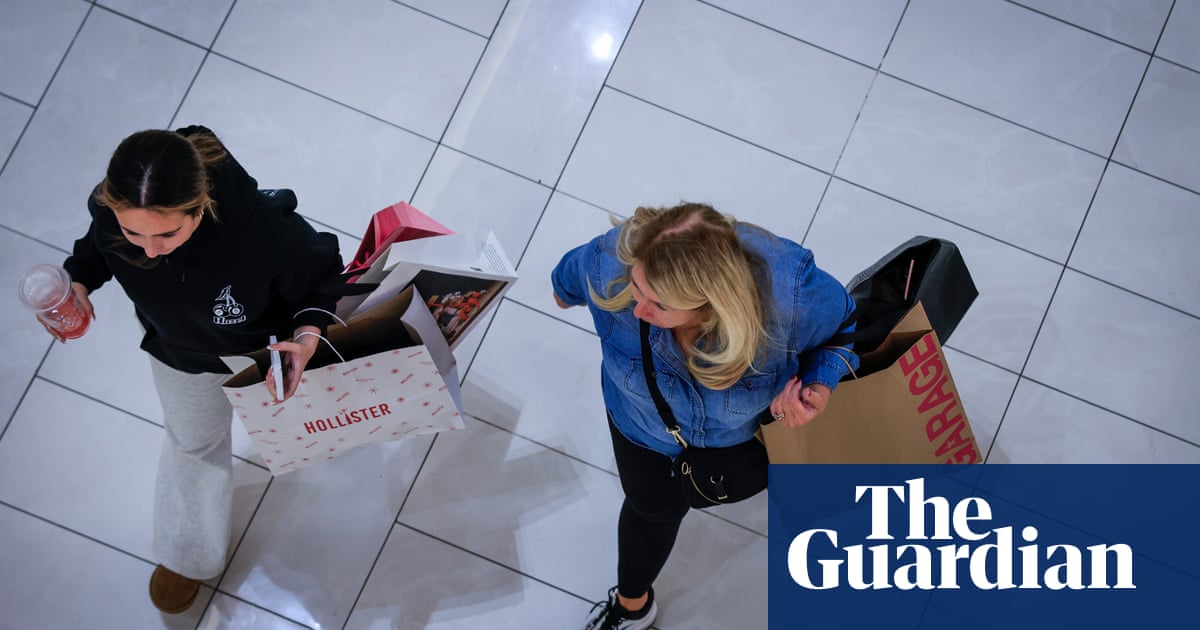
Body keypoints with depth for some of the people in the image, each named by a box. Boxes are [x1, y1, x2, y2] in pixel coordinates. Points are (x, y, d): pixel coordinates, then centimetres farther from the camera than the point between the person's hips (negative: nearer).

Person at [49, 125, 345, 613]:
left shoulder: (263, 230, -48)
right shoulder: (111, 209, -36)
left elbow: (322, 271, -25)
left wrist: (309, 332, -41)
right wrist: (79, 281, -26)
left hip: (267, 340, -2)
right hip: (179, 350, 3)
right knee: (192, 440, 29)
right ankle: (188, 553, 58)